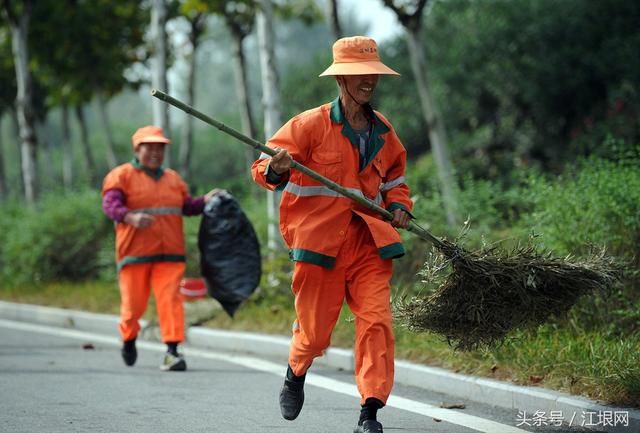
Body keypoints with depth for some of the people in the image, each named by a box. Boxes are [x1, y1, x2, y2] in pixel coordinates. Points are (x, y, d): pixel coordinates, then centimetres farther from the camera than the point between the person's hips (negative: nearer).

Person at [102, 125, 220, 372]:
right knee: (133, 304, 5)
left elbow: (187, 206, 18)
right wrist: (131, 217, -33)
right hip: (135, 252, -3)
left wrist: (206, 201, -2)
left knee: (170, 299, -10)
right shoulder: (122, 175, 0)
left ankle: (172, 351, -14)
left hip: (169, 253, 3)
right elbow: (110, 205, -14)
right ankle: (128, 340, 34)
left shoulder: (173, 179, 19)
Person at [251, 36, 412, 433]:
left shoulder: (383, 130, 12)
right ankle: (296, 377, 37)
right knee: (315, 330, 3)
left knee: (377, 320, -11)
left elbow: (394, 179, 26)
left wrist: (399, 206, 6)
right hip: (319, 239, -3)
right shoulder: (311, 124, -3)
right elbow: (264, 167, -5)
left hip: (370, 240, 3)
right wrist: (276, 170, -29)